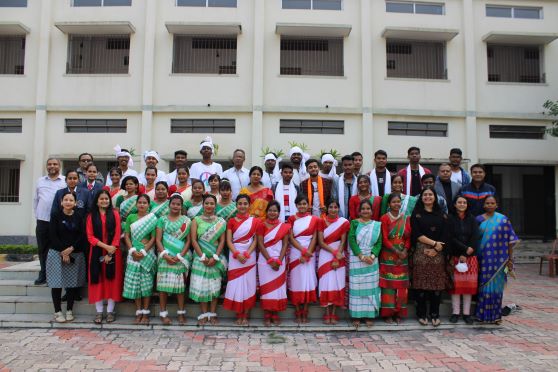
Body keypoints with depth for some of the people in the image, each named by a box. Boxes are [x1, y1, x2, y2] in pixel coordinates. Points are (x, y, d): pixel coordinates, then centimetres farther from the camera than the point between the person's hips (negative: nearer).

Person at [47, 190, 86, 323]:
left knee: (72, 282, 3)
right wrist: (63, 252, -13)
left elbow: (82, 236, -1)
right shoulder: (55, 216, 1)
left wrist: (71, 249, -14)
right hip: (57, 253, -2)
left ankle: (69, 311, 14)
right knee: (57, 282, -1)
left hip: (75, 254, 2)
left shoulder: (79, 217, 6)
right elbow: (53, 236, -6)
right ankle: (58, 312, 7)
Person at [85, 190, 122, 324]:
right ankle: (99, 311, 10)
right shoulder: (91, 216, 5)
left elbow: (117, 234, -3)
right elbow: (90, 236, -2)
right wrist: (105, 246, -15)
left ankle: (110, 311, 10)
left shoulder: (115, 214, 2)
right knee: (98, 280, 3)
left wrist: (110, 252, -11)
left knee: (112, 279, 2)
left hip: (113, 252, -1)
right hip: (97, 252, 1)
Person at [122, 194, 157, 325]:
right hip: (134, 254, 2)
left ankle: (146, 313, 7)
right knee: (134, 283, 2)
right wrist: (132, 251, -9)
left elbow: (153, 238, -3)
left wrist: (143, 252, -13)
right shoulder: (130, 217, 9)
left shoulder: (153, 218, 2)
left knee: (147, 283, -1)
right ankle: (138, 312, 11)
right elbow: (126, 236, 5)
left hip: (147, 254, -2)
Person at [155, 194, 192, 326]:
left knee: (181, 285, 2)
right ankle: (163, 313, 9)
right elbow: (158, 239, 2)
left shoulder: (186, 220, 6)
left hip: (181, 257, 0)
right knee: (163, 285, 0)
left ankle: (181, 313, 12)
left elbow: (188, 240, 3)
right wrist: (165, 255, -10)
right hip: (165, 257, 0)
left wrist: (180, 256, -9)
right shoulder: (162, 219, 6)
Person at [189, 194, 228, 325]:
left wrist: (215, 257, -11)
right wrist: (203, 257, -11)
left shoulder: (220, 221, 5)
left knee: (214, 285, 2)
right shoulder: (196, 220, 3)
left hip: (216, 258, 1)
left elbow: (222, 241, 0)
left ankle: (212, 314, 11)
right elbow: (193, 240, -3)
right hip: (201, 257, 0)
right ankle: (204, 314, 8)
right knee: (201, 285, -1)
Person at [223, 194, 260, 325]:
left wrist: (247, 254, -15)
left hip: (249, 256, 0)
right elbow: (229, 241, -2)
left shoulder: (255, 221, 3)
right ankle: (239, 315, 10)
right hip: (235, 256, 0)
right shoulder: (231, 221, 5)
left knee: (248, 284, 2)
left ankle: (246, 315, 10)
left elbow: (255, 240, -1)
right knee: (236, 284, 0)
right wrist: (237, 254, -16)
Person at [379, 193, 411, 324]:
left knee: (401, 284, 5)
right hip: (388, 256, -4)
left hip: (403, 256, 4)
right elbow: (384, 239, -8)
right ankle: (387, 313, 6)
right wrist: (397, 251, -14)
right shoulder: (384, 218, -4)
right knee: (388, 283, -2)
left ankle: (398, 313, 14)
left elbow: (409, 237, 6)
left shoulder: (406, 218, 9)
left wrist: (404, 252, -8)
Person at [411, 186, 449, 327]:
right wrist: (434, 243, -10)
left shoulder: (442, 215, 13)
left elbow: (445, 236, 5)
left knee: (437, 284, 0)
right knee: (421, 284, -2)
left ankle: (435, 314, 10)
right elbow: (417, 234, -4)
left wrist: (435, 250, -9)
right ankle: (421, 314, 8)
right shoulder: (417, 214, 6)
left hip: (438, 254, 2)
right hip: (421, 252, -2)